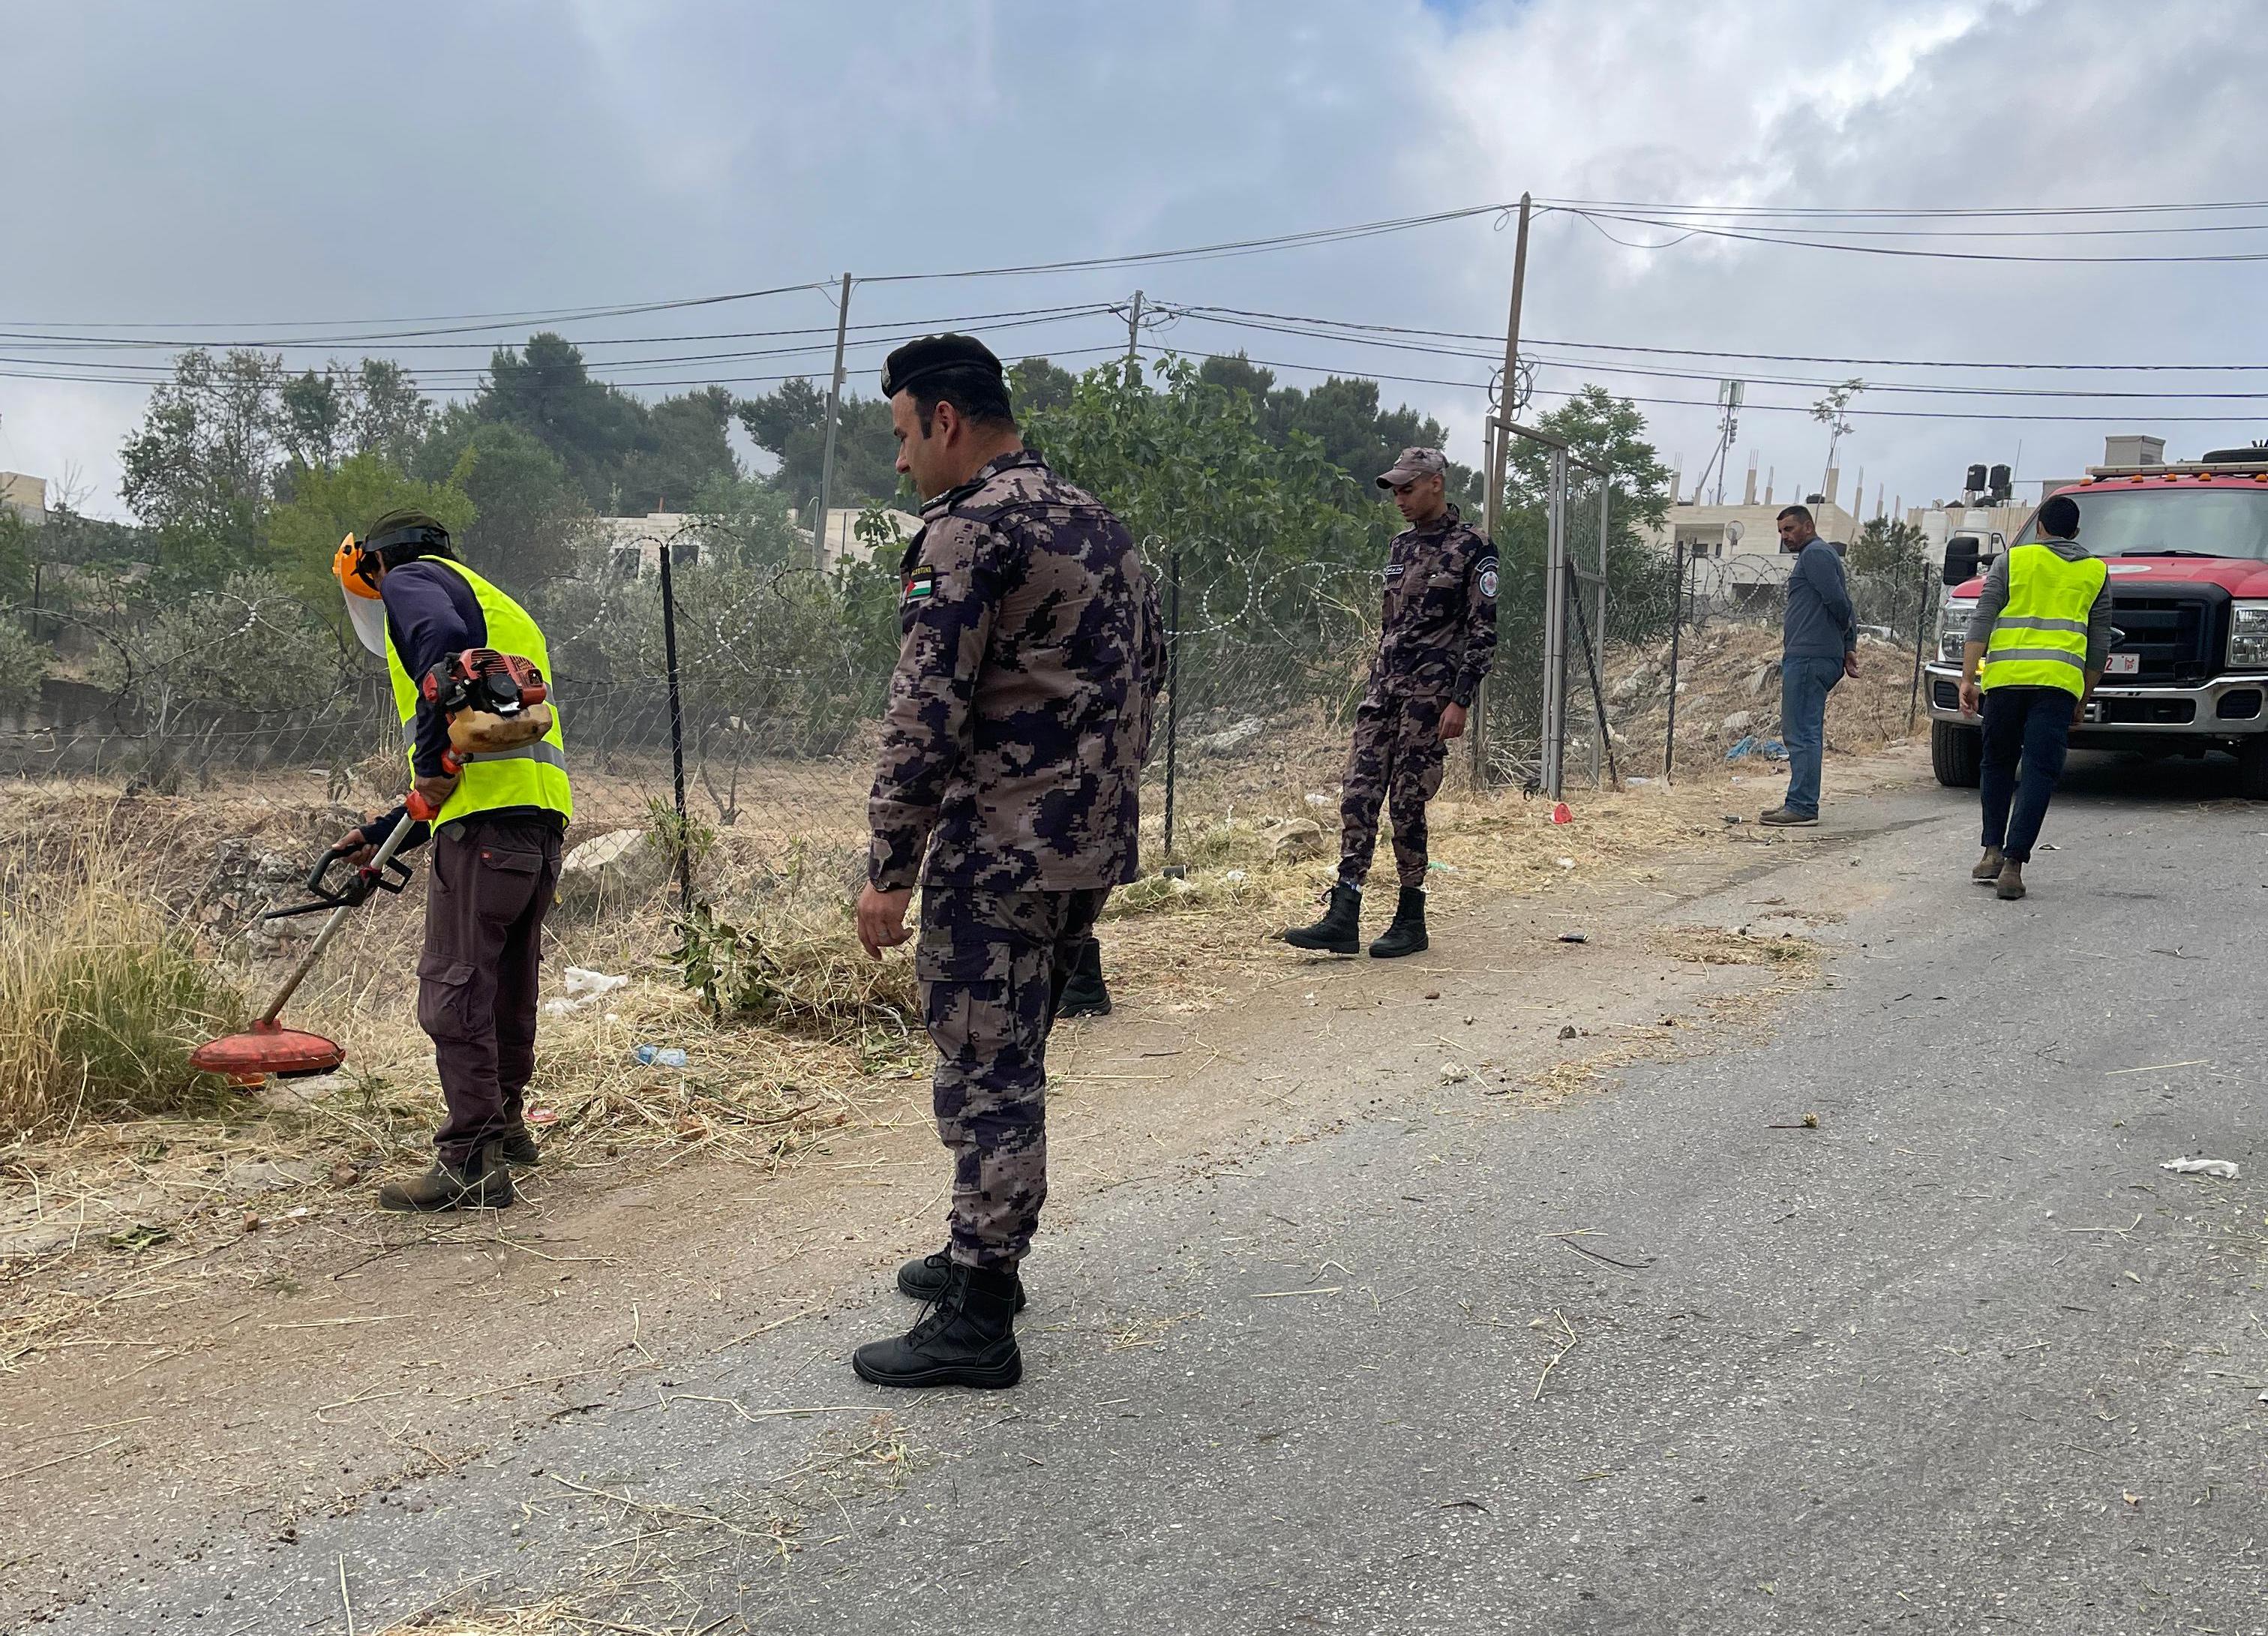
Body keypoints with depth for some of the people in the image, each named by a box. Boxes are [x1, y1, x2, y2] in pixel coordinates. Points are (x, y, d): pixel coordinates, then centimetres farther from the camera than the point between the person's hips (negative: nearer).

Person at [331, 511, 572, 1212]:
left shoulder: (411, 578, 7)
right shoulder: (505, 613, 32)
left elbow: (446, 639, -21)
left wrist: (434, 755, -17)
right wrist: (384, 834, 32)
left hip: (487, 816, -9)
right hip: (542, 817, 9)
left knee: (455, 987, -5)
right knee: (507, 986, 21)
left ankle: (473, 1161, -4)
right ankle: (506, 1123, 35)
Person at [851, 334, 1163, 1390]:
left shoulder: (968, 529, -14)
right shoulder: (1100, 525, 15)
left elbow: (926, 713, -19)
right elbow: (1147, 673, 20)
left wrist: (890, 869, -15)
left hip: (998, 853, -9)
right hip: (1096, 850, 9)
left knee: (986, 1077, -2)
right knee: (1010, 1064, 20)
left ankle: (976, 1321, 6)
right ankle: (983, 1256, 33)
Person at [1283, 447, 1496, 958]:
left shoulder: (1472, 548, -6)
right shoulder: (1402, 546, 17)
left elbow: (1484, 632, -10)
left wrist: (1460, 701, -16)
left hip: (1431, 695, -7)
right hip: (1384, 689, 7)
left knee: (1407, 803, -4)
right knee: (1358, 797, -2)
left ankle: (1411, 921, 10)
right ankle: (1343, 920, -2)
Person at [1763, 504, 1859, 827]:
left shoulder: (1815, 554, -7)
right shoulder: (1818, 555, 25)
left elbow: (1838, 600, -16)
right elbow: (1843, 604, 24)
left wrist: (1846, 644, 1)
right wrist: (1850, 646, 16)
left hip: (1808, 657, -11)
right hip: (1808, 657, 11)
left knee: (1802, 733, -11)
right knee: (1799, 731, 12)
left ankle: (1802, 806, -12)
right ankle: (1800, 803, 16)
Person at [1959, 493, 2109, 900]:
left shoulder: (2012, 561, 11)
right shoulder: (2096, 572, 16)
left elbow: (1981, 622, 2)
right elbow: (2099, 643, 16)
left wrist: (1968, 677, 0)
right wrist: (2084, 700, 21)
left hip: (2005, 678, 0)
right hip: (2059, 682, 0)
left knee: (1998, 763, 16)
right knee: (2039, 771, -3)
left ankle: (1993, 851, 10)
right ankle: (2013, 863, -11)